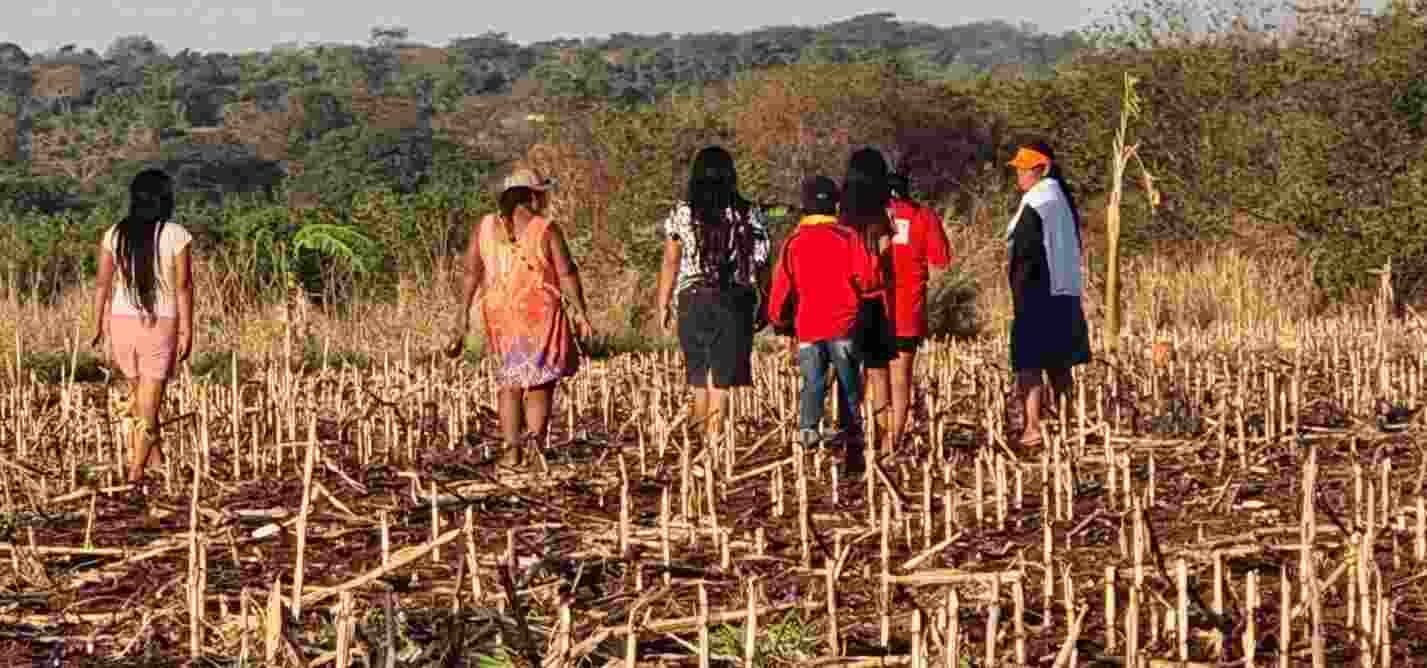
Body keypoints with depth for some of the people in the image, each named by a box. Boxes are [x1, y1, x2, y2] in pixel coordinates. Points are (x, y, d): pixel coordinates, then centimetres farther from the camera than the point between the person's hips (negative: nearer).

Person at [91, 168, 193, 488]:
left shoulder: (115, 234, -1)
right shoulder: (176, 235, -10)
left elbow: (103, 284, -1)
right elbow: (183, 286, -12)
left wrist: (99, 327, 7)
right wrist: (187, 331, -7)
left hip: (122, 322, 3)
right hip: (161, 326, -3)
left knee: (138, 392, 25)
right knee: (149, 403, 4)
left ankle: (154, 457, 28)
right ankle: (136, 473, -4)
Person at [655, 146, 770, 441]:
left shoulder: (682, 214, 0)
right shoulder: (748, 214, 0)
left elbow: (670, 264, -1)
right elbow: (761, 265, -1)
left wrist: (663, 306, 6)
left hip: (694, 299, 1)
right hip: (736, 301, -1)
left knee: (699, 376, 16)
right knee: (722, 378, 2)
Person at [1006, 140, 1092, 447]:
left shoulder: (1034, 206, -13)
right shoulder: (1064, 201, 13)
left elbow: (1025, 257, -16)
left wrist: (1018, 294, -14)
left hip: (1039, 294, -9)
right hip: (1067, 293, 9)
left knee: (1029, 363, -8)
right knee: (1059, 364, 14)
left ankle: (1032, 427, -14)